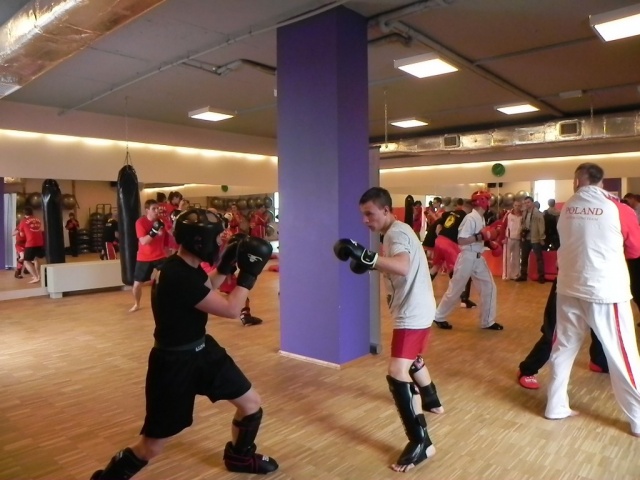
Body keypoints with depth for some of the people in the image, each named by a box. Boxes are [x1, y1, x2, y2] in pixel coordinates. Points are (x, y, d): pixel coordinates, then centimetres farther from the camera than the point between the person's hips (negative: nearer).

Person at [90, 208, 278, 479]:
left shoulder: (188, 267, -2)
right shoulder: (178, 277, -30)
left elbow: (207, 289, 21)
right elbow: (230, 309, -24)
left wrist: (228, 263, 7)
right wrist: (249, 273, -15)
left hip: (202, 349, 9)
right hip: (174, 362, -9)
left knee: (252, 404, 14)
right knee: (152, 446, 1)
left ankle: (239, 456, 40)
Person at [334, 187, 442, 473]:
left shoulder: (397, 233, -20)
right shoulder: (396, 232, 12)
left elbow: (402, 268, -38)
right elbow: (392, 268, 14)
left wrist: (365, 256, -46)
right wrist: (370, 264, -1)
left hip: (413, 313, -11)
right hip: (414, 309, 11)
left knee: (397, 374, -14)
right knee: (412, 359, 30)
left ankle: (421, 442, -7)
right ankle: (431, 402, 52)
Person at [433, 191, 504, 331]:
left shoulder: (481, 218, 10)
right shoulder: (470, 218, -18)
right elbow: (461, 240, -23)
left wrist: (489, 240, 3)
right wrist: (480, 237, -24)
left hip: (479, 258, 9)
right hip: (467, 257, -9)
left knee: (489, 287, 9)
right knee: (455, 289, 2)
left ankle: (487, 321, 21)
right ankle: (439, 317, 19)